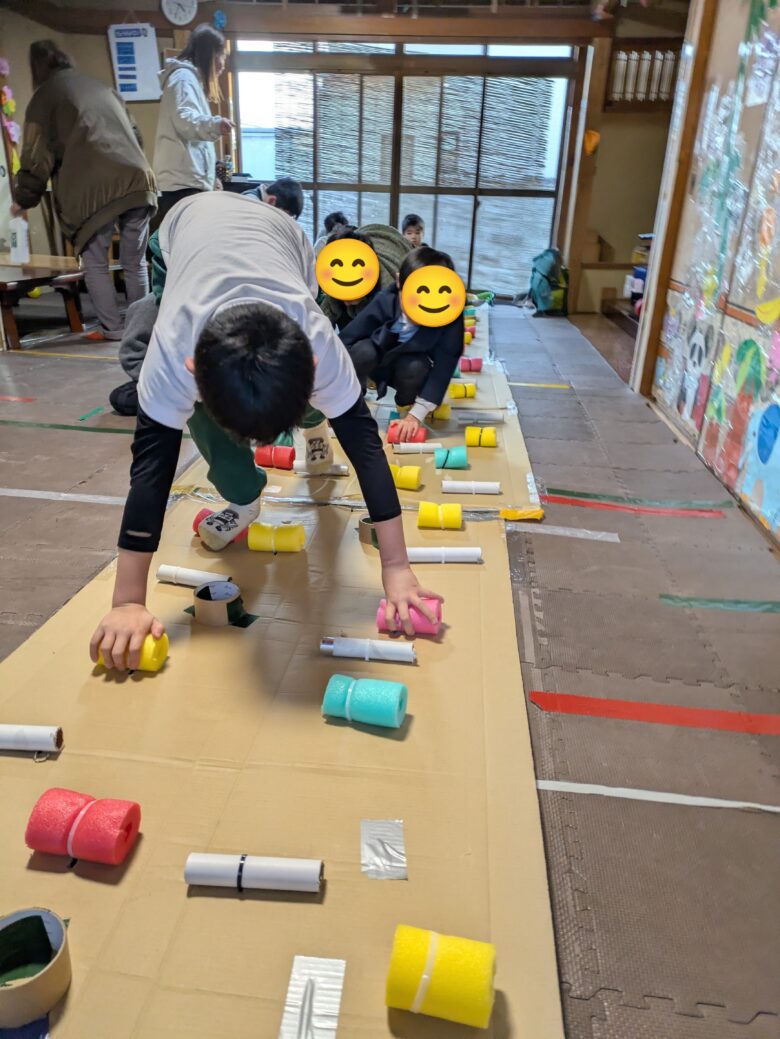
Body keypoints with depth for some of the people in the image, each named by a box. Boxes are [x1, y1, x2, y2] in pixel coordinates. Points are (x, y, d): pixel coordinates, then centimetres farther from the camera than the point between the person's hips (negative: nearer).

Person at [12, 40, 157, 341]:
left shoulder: (44, 96, 10)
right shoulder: (103, 88, 25)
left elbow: (37, 155, 8)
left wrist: (24, 198, 20)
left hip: (94, 189, -4)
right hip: (137, 180, 4)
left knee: (95, 264, 7)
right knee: (135, 262, 10)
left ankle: (113, 328, 2)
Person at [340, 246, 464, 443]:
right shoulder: (384, 301, -29)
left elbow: (443, 366, -28)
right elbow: (347, 340, -24)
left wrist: (417, 414, -32)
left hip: (408, 368, 0)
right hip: (374, 362, 0)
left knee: (416, 367, -34)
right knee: (364, 351, -33)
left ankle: (407, 407, -1)